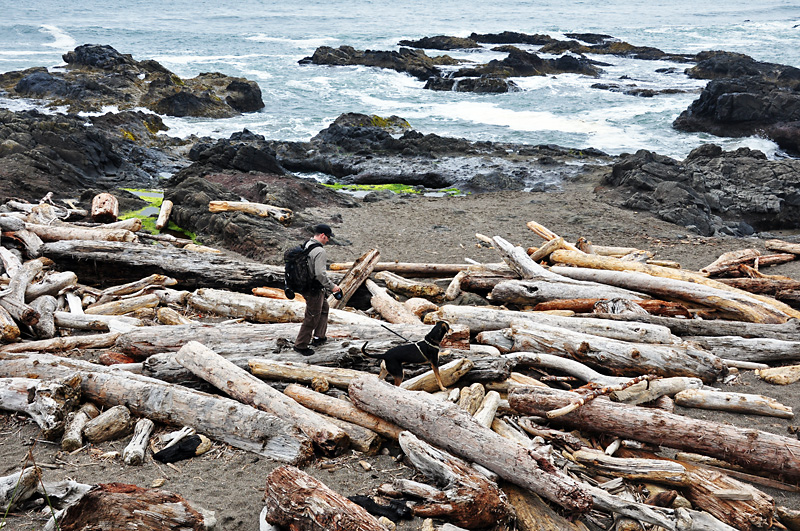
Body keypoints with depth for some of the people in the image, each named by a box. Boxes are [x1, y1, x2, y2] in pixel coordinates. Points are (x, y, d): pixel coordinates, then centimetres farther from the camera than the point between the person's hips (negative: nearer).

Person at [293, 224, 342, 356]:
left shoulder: (306, 245, 6)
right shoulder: (319, 251, -24)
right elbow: (320, 274, -29)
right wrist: (332, 286, -19)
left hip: (305, 284, 10)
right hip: (314, 289, -10)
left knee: (324, 308, 26)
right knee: (312, 317, 1)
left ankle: (319, 336, 34)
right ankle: (301, 345, 10)